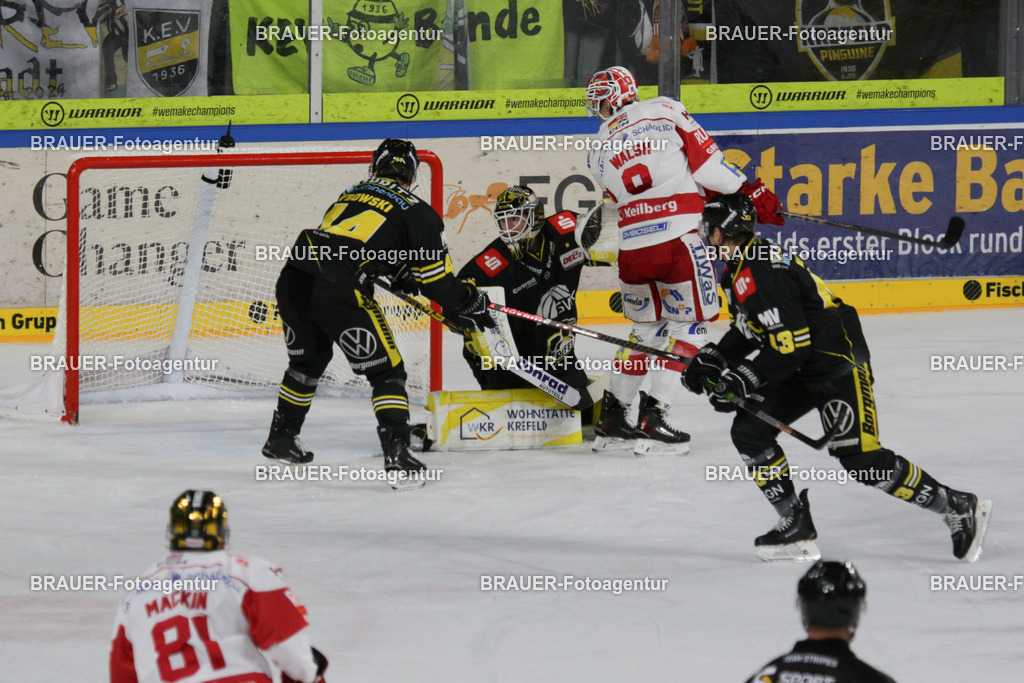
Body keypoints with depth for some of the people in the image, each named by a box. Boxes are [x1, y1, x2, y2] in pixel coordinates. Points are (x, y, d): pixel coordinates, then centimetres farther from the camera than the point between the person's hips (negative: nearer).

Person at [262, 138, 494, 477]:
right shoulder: (416, 212, 8)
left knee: (308, 360, 30)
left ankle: (281, 437, 42)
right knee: (386, 370, 4)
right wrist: (471, 305, 20)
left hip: (294, 280, 6)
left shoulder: (350, 194, 26)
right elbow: (438, 280, 6)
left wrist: (404, 278, 39)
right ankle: (397, 452, -11)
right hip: (339, 292, -6)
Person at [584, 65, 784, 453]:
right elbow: (706, 161, -3)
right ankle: (653, 415, -1)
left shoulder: (599, 151, 14)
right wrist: (750, 191, 4)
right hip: (677, 240, -4)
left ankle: (611, 415, 23)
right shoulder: (664, 111, 4)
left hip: (632, 247, 4)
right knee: (688, 323, 8)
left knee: (646, 326, 22)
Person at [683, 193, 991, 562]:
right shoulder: (740, 270, 11)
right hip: (804, 371, 11)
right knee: (749, 431, 3)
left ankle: (958, 507, -7)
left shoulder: (761, 275, -22)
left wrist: (743, 381, -21)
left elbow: (790, 346, -26)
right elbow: (749, 331, 23)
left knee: (860, 458, -16)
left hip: (838, 361, -11)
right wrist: (712, 359, 11)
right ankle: (796, 525, 7)